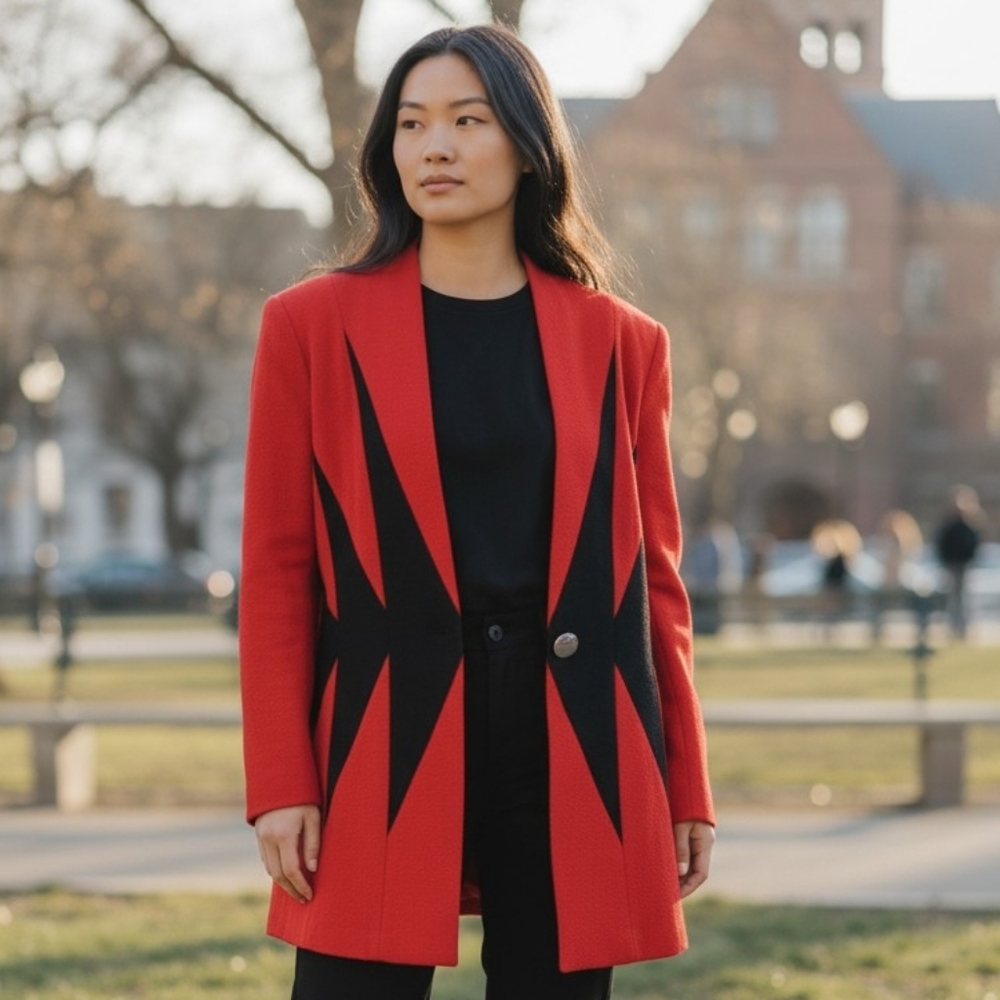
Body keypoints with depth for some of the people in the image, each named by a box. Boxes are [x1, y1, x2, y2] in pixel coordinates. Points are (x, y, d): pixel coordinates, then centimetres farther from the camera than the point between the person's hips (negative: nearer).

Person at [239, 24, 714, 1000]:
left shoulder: (618, 342, 9)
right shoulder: (313, 326, 4)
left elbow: (653, 576, 10)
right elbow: (276, 571, 2)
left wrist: (686, 790, 8)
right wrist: (279, 785, -5)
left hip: (569, 746, 2)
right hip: (382, 745, -1)